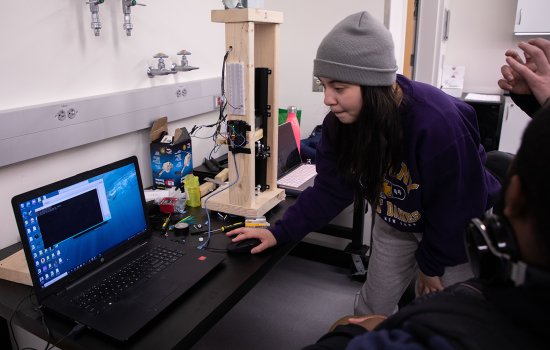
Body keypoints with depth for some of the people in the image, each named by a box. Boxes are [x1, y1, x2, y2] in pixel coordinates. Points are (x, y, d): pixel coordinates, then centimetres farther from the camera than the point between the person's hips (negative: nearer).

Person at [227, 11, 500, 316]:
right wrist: (279, 232, -20)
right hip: (396, 223, 5)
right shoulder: (341, 121, -19)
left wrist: (431, 263, -11)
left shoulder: (439, 123, -37)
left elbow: (459, 208, -24)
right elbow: (329, 190, -12)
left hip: (460, 231, -4)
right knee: (372, 308, 15)